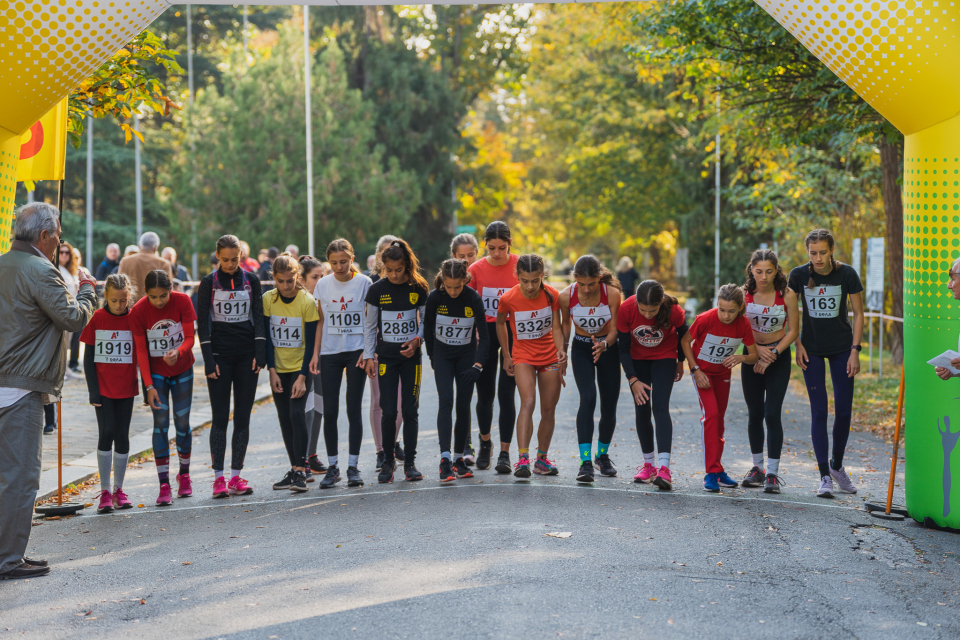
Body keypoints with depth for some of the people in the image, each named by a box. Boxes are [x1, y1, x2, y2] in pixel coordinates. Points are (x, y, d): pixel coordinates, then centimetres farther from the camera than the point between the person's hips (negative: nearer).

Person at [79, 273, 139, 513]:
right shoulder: (97, 318, -3)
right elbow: (88, 357, 0)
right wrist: (93, 390, -6)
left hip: (126, 388, 1)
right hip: (103, 388, -1)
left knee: (122, 436, 5)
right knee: (106, 434, -6)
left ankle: (118, 489, 17)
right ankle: (105, 492, 2)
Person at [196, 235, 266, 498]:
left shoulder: (251, 280, 6)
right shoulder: (209, 283, 0)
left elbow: (258, 317, 5)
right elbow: (202, 322, -2)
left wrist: (260, 353, -5)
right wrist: (208, 359, -9)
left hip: (247, 355, 2)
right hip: (219, 355, -2)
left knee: (243, 417, 3)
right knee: (220, 417, -3)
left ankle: (236, 476, 8)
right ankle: (218, 478, 0)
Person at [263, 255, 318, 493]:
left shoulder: (307, 301, -13)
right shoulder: (268, 299, -5)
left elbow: (311, 342, -11)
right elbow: (267, 337, 0)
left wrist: (303, 376, -16)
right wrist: (272, 370, -6)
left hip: (300, 367, -4)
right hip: (278, 368, 4)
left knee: (297, 413, -16)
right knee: (284, 418, 5)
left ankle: (300, 472, -14)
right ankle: (294, 470, 13)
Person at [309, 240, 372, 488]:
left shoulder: (364, 283, -2)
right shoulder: (323, 285, 5)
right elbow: (320, 322, 10)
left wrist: (368, 351, -9)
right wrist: (315, 353, 3)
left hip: (356, 351, -2)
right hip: (329, 353, 2)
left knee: (353, 409, 0)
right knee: (329, 411, 0)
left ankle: (353, 466, 9)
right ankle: (332, 467, 9)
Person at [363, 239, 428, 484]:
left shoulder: (418, 288, -2)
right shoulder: (376, 290, -2)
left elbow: (426, 321, 7)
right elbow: (369, 325, 5)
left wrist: (417, 340, -11)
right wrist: (368, 356, 1)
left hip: (411, 355, 0)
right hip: (386, 356, 0)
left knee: (410, 410, 1)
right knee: (389, 411, -3)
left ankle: (410, 462, 11)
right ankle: (388, 461, 11)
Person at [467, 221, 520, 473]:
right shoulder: (476, 269, -1)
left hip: (513, 333, -2)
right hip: (485, 333, 2)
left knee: (506, 393, -5)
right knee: (485, 393, 7)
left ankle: (504, 453, 2)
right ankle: (485, 443, 31)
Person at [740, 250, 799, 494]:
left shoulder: (787, 295, -13)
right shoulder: (744, 293, -9)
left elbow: (793, 331, -6)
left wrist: (772, 354, -14)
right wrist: (758, 349, -14)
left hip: (779, 356, -2)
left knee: (772, 414, -10)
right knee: (754, 414, 7)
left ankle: (772, 473, -6)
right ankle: (757, 468, 22)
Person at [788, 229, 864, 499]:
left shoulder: (847, 274, -12)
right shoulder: (799, 275, -10)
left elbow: (858, 314, -4)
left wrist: (855, 350, -9)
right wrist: (797, 345, -4)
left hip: (842, 348, 0)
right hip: (812, 350, 0)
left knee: (844, 410, 2)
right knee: (819, 411, -5)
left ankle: (837, 465, 24)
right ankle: (824, 477, -1)